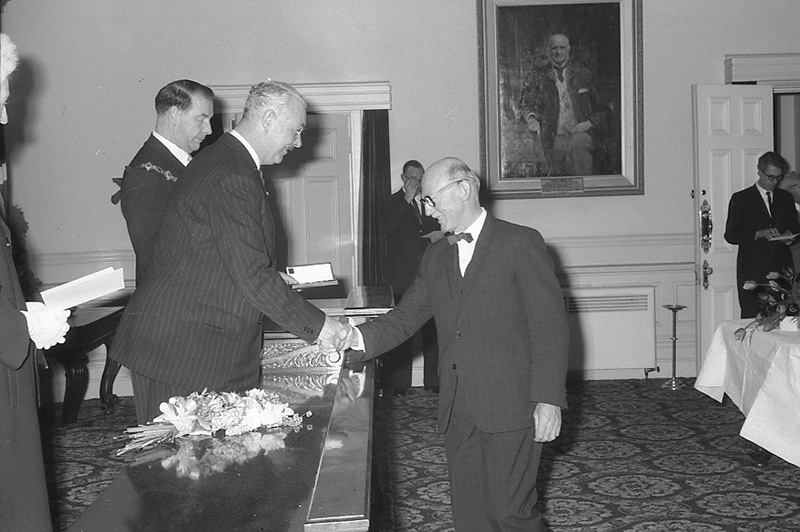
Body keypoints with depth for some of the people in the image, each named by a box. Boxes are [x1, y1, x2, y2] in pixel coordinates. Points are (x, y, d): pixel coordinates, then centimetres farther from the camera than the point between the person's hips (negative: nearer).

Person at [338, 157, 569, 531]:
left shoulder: (521, 243, -5)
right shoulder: (435, 257, 15)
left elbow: (550, 329, -8)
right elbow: (405, 318, 10)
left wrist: (549, 401, -14)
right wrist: (360, 338, -10)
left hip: (511, 407, -6)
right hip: (458, 413, 6)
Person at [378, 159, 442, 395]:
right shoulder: (392, 203, 5)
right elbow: (387, 228, -14)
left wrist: (442, 234, 1)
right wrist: (407, 199, -15)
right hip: (402, 279, -4)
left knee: (432, 328, 3)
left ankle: (433, 379, 12)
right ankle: (398, 382, 2)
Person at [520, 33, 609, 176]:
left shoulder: (584, 75, 11)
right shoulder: (538, 77, 10)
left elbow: (603, 108, 13)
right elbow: (526, 102, 4)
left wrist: (590, 123, -3)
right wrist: (531, 118, -17)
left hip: (580, 137, 0)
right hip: (554, 140, 0)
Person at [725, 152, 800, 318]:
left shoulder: (786, 198, 16)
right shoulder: (740, 199, 3)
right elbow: (730, 235, -2)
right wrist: (759, 234, -16)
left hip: (782, 269, 3)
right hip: (752, 272, -3)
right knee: (752, 320, -8)